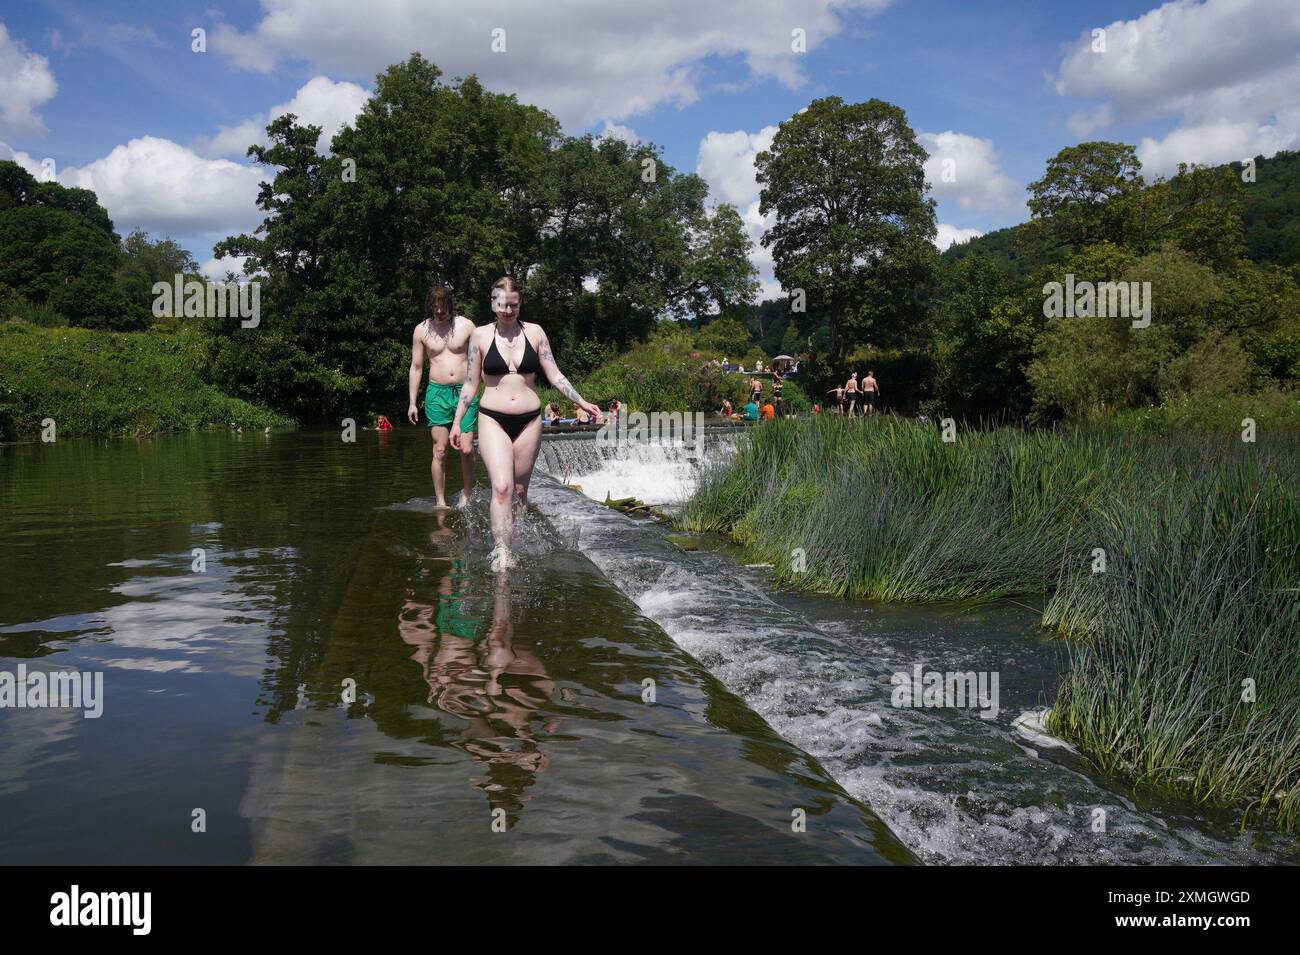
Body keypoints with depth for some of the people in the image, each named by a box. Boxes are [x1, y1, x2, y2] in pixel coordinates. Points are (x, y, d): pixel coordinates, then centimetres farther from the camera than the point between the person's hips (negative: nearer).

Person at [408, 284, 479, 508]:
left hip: (465, 391, -1)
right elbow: (416, 367, 10)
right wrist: (412, 403, 6)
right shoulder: (421, 330, 6)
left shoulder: (466, 326, 2)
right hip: (437, 393, 1)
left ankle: (466, 494, 13)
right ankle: (440, 501, 2)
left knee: (466, 449, -7)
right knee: (440, 450, -4)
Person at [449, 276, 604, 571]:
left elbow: (554, 375, 6)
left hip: (529, 420, 2)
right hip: (493, 419, -2)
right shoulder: (480, 335, 2)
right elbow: (471, 383, 8)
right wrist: (457, 421, 7)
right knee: (501, 487, -17)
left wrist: (582, 402, -3)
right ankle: (502, 553, -18)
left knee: (520, 490, 7)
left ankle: (508, 547, 21)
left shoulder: (534, 332, 4)